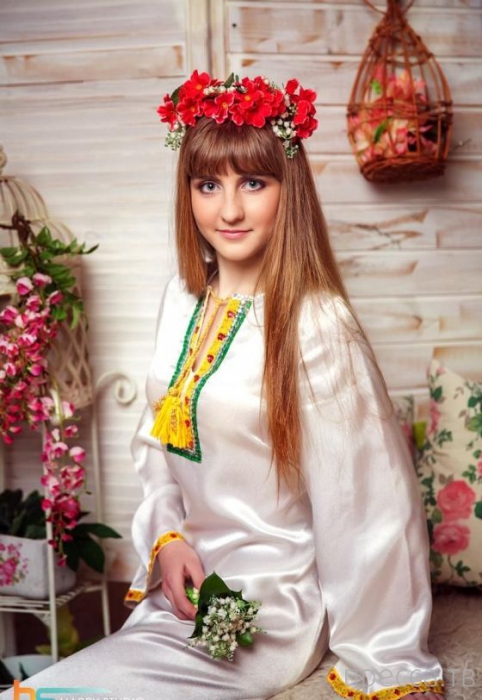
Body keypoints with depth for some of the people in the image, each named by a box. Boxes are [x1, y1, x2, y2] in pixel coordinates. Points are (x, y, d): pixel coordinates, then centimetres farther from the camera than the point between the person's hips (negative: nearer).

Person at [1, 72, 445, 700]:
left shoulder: (317, 325, -18)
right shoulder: (182, 298, 3)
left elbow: (365, 500, -14)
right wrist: (167, 537, -3)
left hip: (270, 606, -6)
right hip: (182, 582, 6)